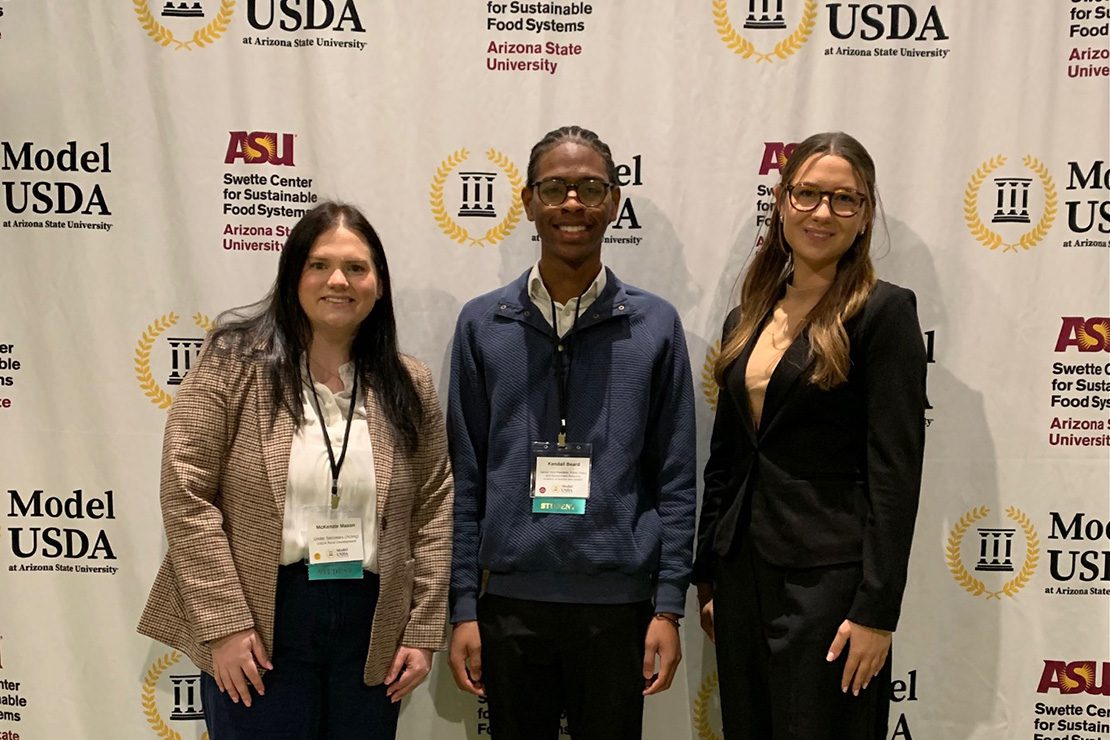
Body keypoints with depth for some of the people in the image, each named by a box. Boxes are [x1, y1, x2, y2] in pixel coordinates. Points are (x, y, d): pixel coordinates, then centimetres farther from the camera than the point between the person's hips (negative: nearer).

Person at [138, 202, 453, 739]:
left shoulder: (409, 386, 5)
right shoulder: (235, 361, -4)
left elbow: (433, 511, 5)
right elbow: (187, 495, -8)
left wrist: (424, 631, 0)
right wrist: (223, 624, -12)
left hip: (373, 630, 3)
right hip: (258, 631, -3)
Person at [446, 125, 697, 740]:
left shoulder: (655, 325, 1)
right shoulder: (482, 325, 2)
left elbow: (674, 481, 2)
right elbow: (465, 479, 3)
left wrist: (669, 607, -3)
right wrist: (463, 607, 0)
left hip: (618, 603, 0)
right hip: (510, 600, 1)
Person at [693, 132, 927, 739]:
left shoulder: (884, 311, -8)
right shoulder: (746, 319, 10)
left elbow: (896, 471, -12)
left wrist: (876, 612, -15)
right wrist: (707, 577, 14)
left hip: (829, 577, -6)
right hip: (743, 575, 6)